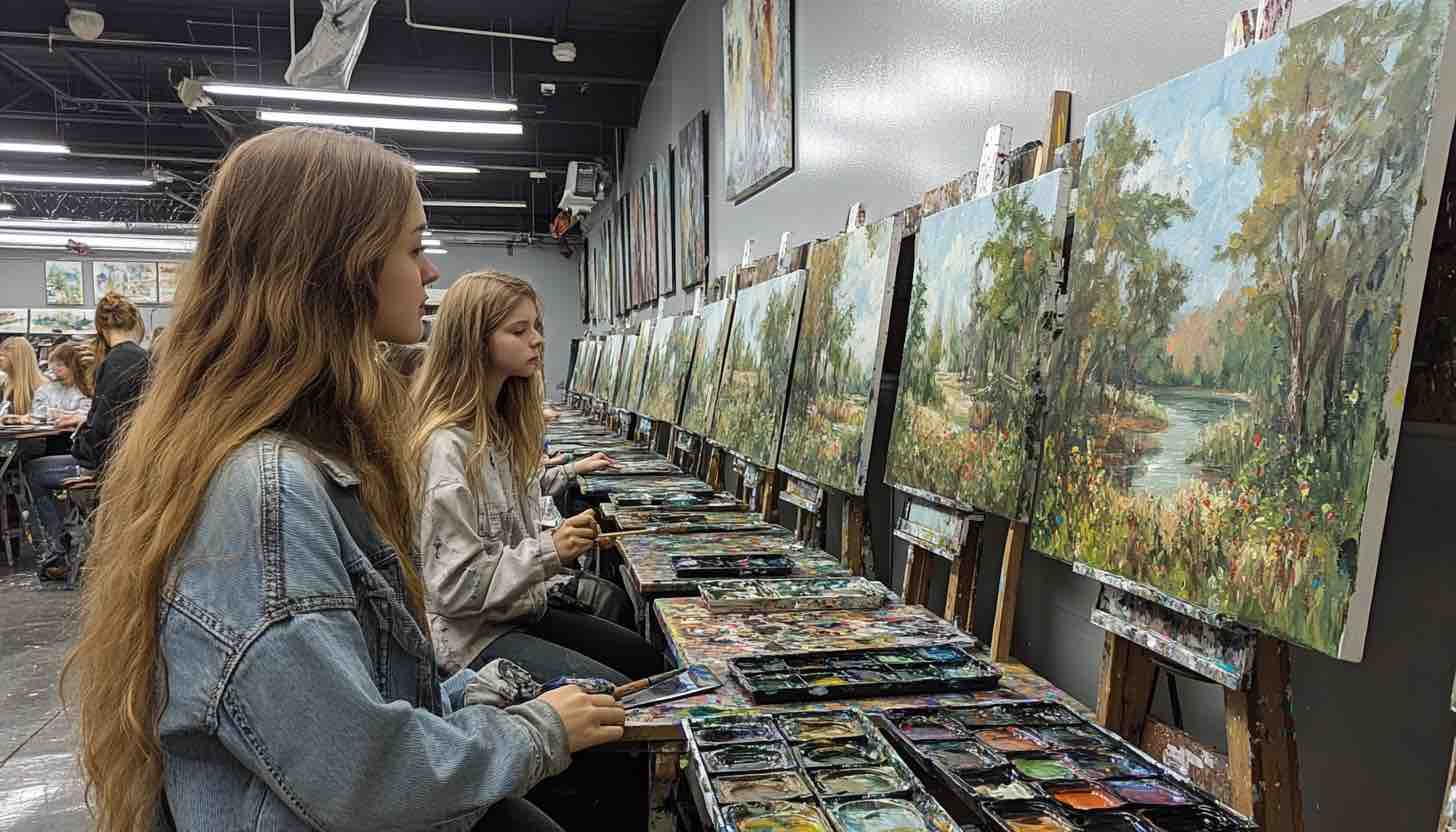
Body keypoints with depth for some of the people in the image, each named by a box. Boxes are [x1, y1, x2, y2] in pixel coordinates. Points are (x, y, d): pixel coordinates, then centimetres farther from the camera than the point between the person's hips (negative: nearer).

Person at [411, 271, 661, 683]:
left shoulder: (498, 423, 4)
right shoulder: (446, 447, -25)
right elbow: (455, 585, -24)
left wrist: (571, 471, 34)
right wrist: (550, 550, -31)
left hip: (517, 610, 9)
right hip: (472, 635, -9)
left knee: (648, 660, 11)